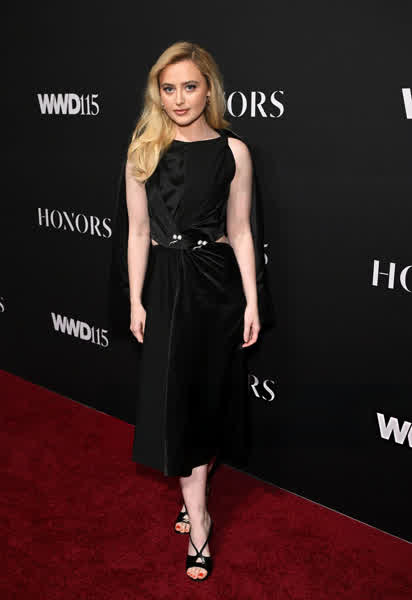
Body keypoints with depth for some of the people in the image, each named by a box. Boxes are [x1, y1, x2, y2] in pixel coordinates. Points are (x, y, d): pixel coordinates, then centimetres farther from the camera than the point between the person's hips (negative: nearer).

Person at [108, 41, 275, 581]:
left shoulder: (233, 150, -1)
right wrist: (135, 300, -1)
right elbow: (138, 230, 2)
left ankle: (194, 494, 33)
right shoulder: (143, 150, 1)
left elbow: (240, 230, 1)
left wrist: (253, 301, -2)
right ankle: (198, 518, 12)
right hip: (165, 281, 0)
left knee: (211, 392, 10)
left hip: (218, 280, 0)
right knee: (173, 395, 0)